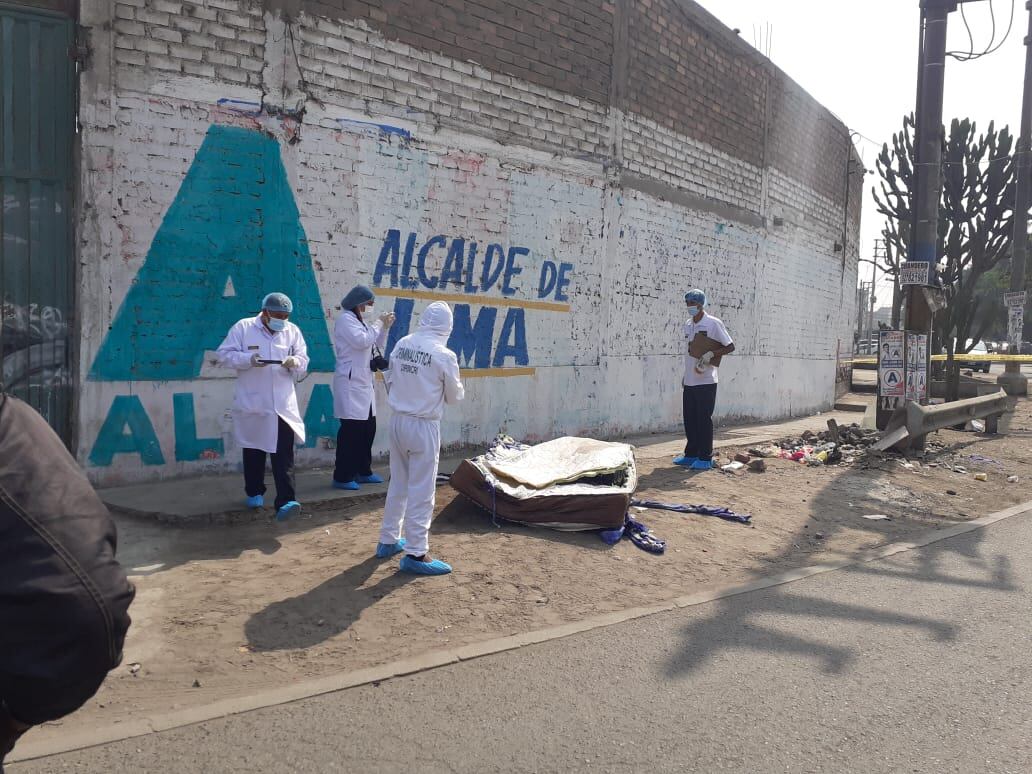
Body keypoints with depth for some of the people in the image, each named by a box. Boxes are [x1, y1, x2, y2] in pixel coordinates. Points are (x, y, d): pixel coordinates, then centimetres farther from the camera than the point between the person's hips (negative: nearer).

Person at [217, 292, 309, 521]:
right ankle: (254, 492, 32)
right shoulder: (243, 327, -3)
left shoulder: (292, 331, 5)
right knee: (253, 449, 13)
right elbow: (224, 354, -4)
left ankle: (285, 501, -14)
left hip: (283, 404, 1)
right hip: (251, 403, -1)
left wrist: (294, 362, -18)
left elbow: (303, 360, 6)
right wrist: (248, 359, -21)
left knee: (284, 453, -9)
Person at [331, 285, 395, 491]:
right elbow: (362, 341, -22)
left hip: (364, 383, 10)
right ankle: (342, 477, -2)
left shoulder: (359, 321, 19)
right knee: (350, 430, -8)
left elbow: (377, 344, 22)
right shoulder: (345, 319, -9)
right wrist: (379, 324, -10)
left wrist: (385, 327, 8)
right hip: (350, 383, -10)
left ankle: (363, 471, 22)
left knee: (368, 428, 11)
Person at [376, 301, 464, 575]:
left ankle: (388, 540, 32)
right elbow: (455, 395, -2)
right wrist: (444, 390, 18)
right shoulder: (444, 355, -15)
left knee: (397, 484, 20)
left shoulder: (402, 345, 0)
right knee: (421, 490, 1)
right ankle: (416, 554, 6)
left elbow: (390, 379, 9)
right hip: (423, 426, -6)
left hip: (397, 420, 6)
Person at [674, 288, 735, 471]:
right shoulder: (688, 325, 13)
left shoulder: (713, 324, -7)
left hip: (706, 382, -7)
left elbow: (730, 347, -6)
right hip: (689, 382, 7)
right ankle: (691, 454, 19)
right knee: (689, 419, 10)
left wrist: (711, 354, -19)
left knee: (704, 420, -3)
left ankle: (705, 458, 4)